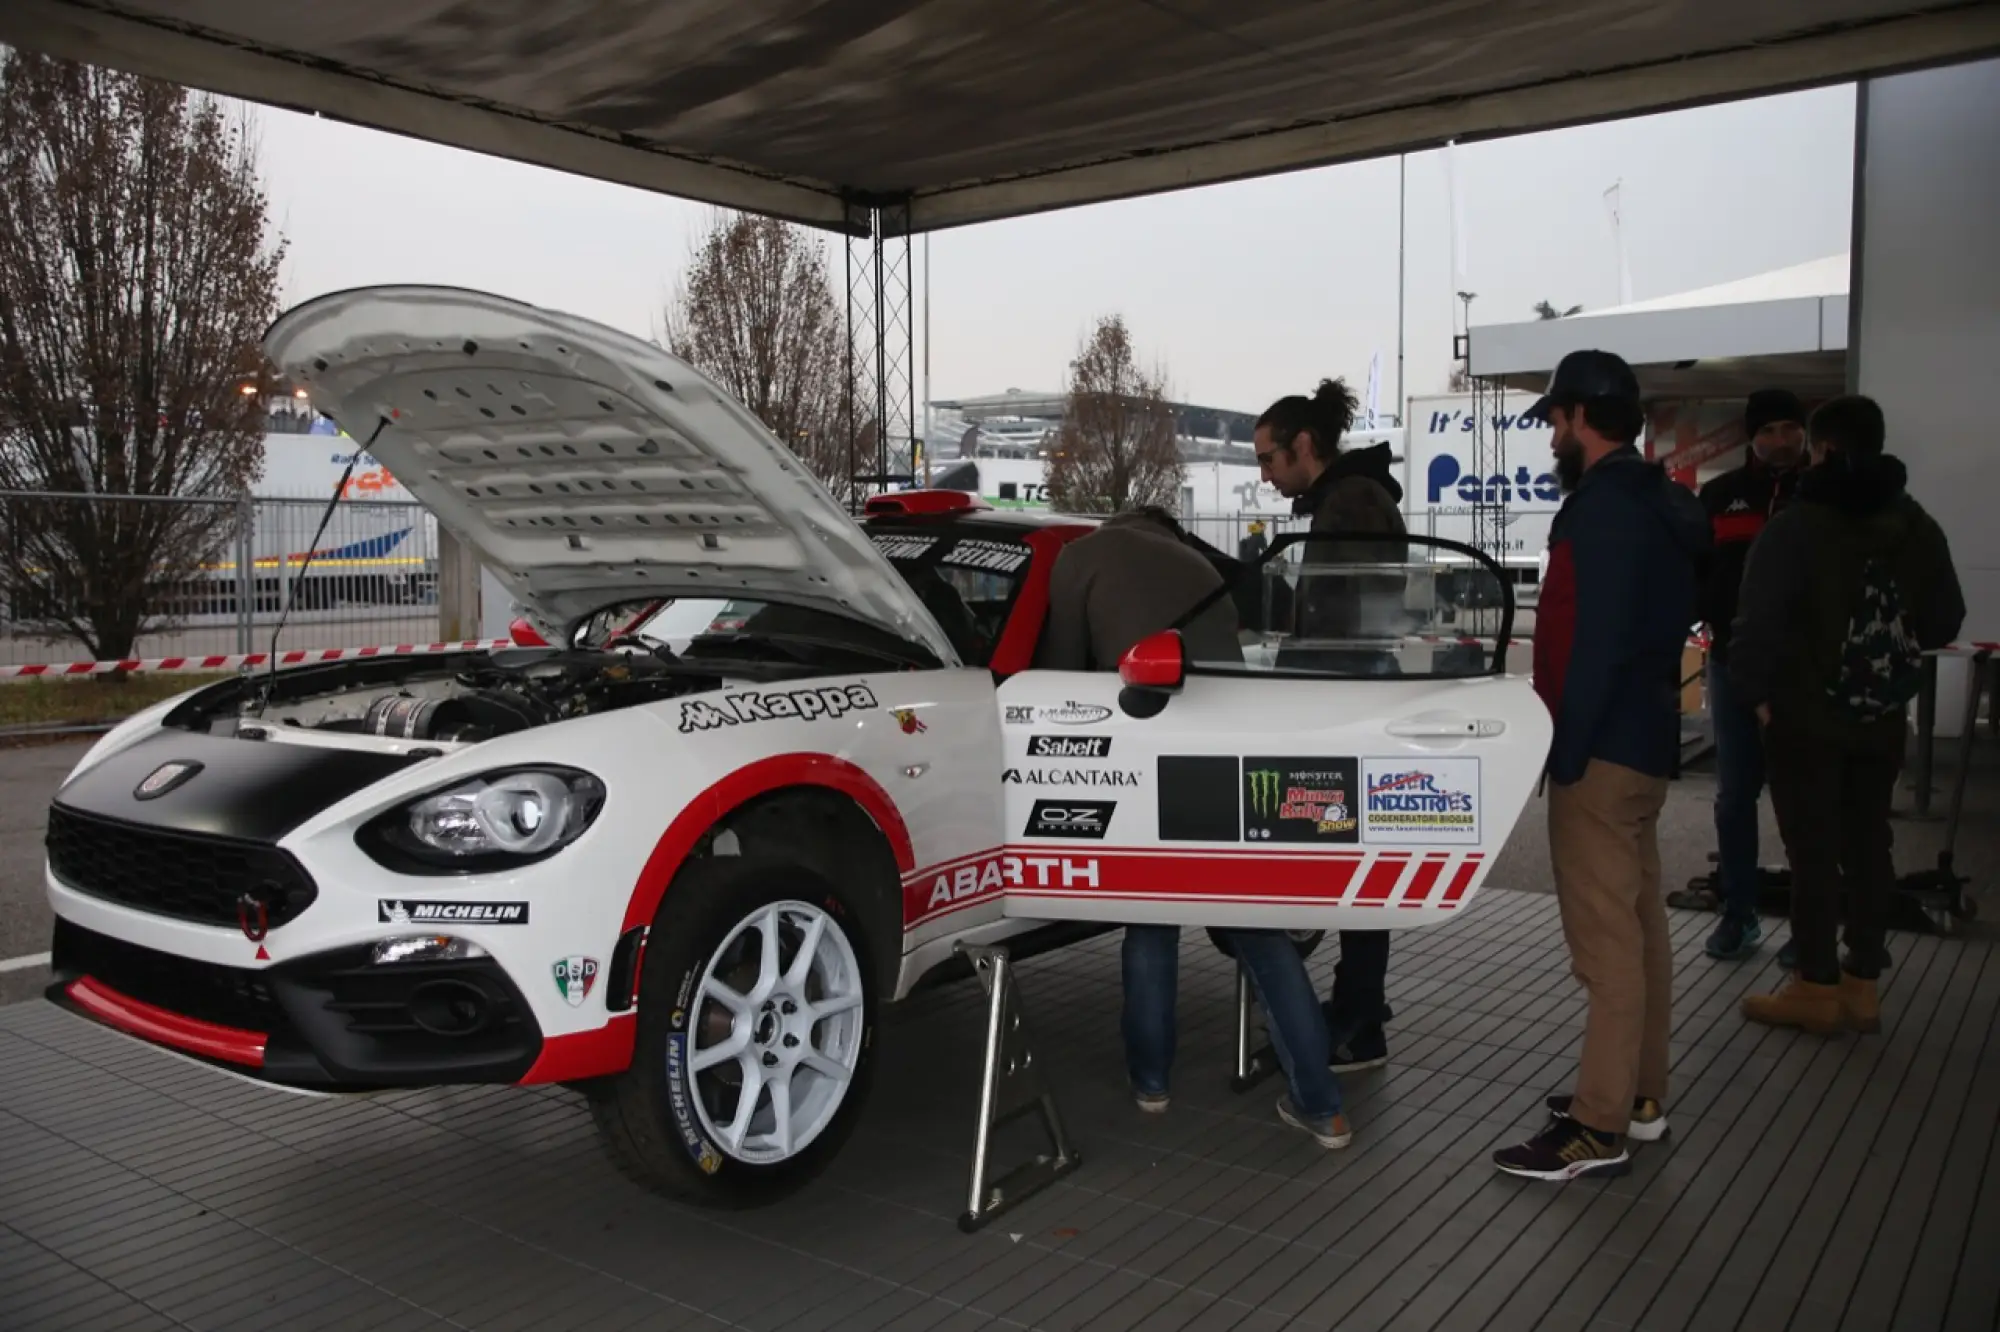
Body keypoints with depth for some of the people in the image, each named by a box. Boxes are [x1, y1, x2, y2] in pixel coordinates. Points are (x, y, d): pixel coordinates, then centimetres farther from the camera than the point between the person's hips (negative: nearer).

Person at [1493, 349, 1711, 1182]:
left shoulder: (1605, 505, -16)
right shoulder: (1657, 503, 15)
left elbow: (1597, 643, -22)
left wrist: (1567, 748, -19)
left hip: (1603, 747, -11)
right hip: (1642, 740, 11)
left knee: (1604, 935, -7)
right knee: (1638, 923, 15)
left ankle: (1598, 1128, -2)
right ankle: (1639, 1094, 25)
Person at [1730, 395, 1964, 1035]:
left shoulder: (1795, 526, -14)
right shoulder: (1918, 526, 5)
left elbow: (1759, 622, -17)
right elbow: (1944, 622, 10)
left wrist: (1757, 692, -3)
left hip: (1805, 716, -5)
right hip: (1882, 718, 6)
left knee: (1812, 849, 1)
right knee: (1868, 844, 12)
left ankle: (1816, 988, 7)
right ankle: (1862, 984, 19)